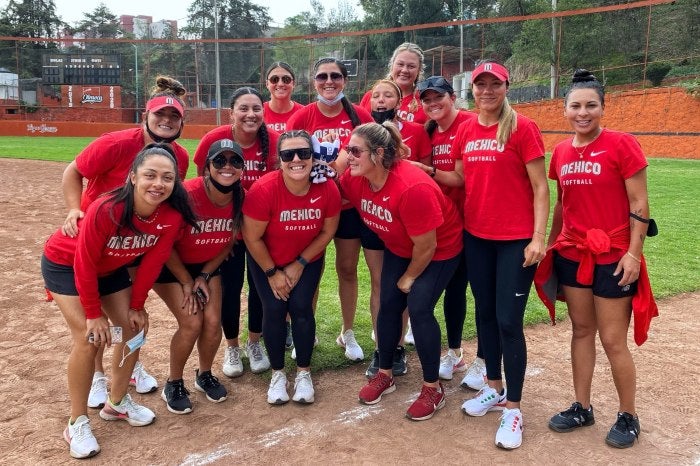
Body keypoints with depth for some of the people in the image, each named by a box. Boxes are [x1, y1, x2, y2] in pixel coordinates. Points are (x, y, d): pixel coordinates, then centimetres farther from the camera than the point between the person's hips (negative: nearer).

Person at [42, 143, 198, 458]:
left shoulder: (172, 216, -25)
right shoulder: (106, 210, -38)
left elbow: (153, 261, -11)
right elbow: (84, 263, -27)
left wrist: (137, 305, -5)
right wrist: (94, 313, -19)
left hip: (111, 268, 5)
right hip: (65, 264, -5)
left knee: (134, 331, 4)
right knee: (89, 339, -14)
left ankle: (117, 403, 26)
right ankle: (77, 423, 4)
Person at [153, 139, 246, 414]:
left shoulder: (242, 199, -17)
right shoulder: (187, 195, -32)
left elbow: (229, 242, -2)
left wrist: (204, 276, -6)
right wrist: (187, 283, -14)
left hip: (207, 265, 4)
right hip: (171, 265, -4)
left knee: (213, 322, -3)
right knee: (191, 323, -14)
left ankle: (205, 375, 25)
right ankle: (173, 384, 11)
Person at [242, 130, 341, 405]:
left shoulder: (328, 189, -25)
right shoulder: (264, 190, -32)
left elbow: (327, 232, -9)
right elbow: (252, 238, -20)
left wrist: (299, 265, -8)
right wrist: (272, 273, -12)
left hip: (307, 260, 1)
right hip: (266, 260, -1)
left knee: (301, 307, -8)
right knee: (274, 310, -8)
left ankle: (304, 373, 14)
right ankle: (278, 374, 15)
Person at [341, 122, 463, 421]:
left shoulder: (412, 188, -38)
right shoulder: (355, 178, -17)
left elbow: (426, 246, -28)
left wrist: (409, 278, -13)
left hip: (440, 250, -6)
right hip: (399, 248, 7)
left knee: (419, 310, -13)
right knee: (388, 305, 3)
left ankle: (433, 388, 4)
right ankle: (384, 375, 22)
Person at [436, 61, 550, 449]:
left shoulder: (522, 128, -9)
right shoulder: (465, 130, 7)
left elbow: (540, 187, -10)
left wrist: (538, 238, -16)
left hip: (516, 239, -6)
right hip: (476, 236, 6)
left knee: (508, 321, -3)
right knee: (485, 313, 15)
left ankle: (513, 409, 12)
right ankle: (494, 388, 33)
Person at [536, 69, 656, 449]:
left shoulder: (622, 144, -10)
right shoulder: (561, 151, 6)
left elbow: (639, 204, -10)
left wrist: (633, 253, -14)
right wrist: (551, 247, 15)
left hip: (612, 258, -5)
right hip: (571, 255, 5)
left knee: (613, 340, 2)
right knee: (581, 331, 14)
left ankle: (628, 417, 22)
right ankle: (582, 408, 27)